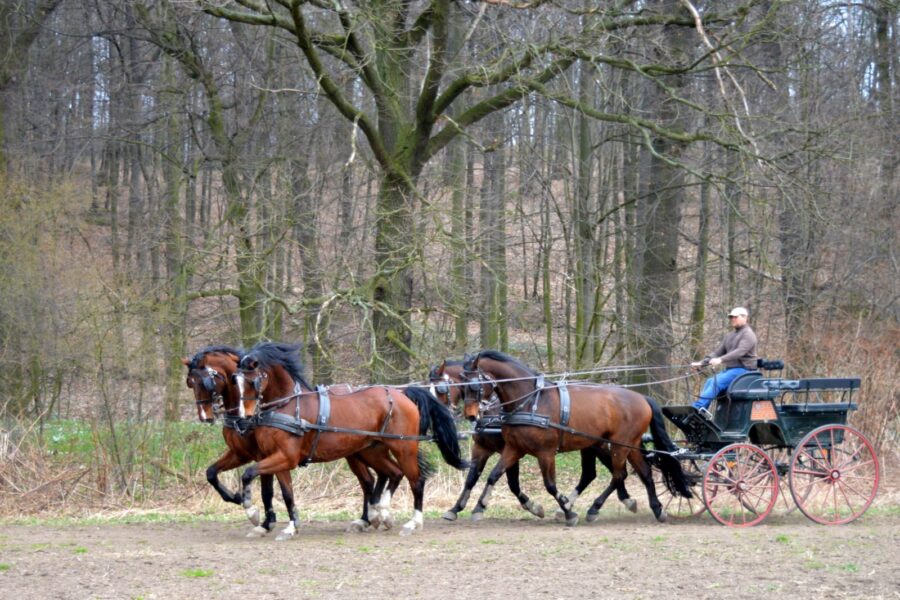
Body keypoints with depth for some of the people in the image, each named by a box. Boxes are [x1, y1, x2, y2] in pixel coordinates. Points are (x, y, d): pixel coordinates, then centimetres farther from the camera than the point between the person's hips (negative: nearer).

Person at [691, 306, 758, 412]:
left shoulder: (748, 334, -6)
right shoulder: (730, 336, 22)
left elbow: (740, 351, -23)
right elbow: (718, 352, 20)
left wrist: (721, 360, -36)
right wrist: (701, 363, 6)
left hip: (743, 369, -8)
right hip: (730, 370, 8)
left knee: (716, 382, -26)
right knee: (709, 382, -14)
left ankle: (697, 407, -36)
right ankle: (702, 412, -23)